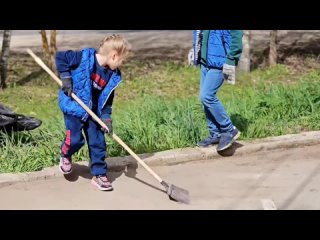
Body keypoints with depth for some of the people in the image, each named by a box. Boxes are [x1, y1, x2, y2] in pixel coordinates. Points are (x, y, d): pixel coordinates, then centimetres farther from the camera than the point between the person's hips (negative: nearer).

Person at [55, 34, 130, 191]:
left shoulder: (113, 75, -4)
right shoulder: (84, 57, -21)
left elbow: (107, 99, 2)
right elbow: (60, 57, -14)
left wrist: (106, 118, -10)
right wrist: (65, 78, -18)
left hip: (94, 110, 5)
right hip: (73, 105, -5)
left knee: (98, 141, 4)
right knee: (75, 139, -9)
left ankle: (99, 174, 16)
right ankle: (65, 155, 26)